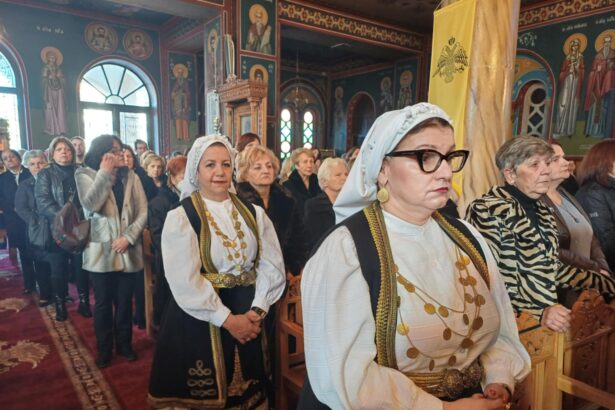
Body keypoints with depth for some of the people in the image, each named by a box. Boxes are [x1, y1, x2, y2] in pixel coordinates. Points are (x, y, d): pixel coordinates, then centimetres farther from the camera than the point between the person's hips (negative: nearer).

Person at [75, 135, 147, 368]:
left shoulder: (131, 177, 4)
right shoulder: (86, 175, -2)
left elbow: (143, 212, -1)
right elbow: (91, 205, -21)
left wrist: (128, 237, -13)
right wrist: (105, 172, -17)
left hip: (128, 251, 2)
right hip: (101, 252, -2)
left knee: (124, 302, 12)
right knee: (103, 303, 10)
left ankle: (124, 344, 30)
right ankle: (104, 349, 27)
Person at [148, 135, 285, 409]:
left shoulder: (253, 214, 4)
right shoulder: (180, 218, -8)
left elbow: (272, 264, -2)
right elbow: (184, 282, -16)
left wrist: (257, 309, -15)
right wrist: (226, 319, -17)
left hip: (246, 318, 4)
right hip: (198, 321, -3)